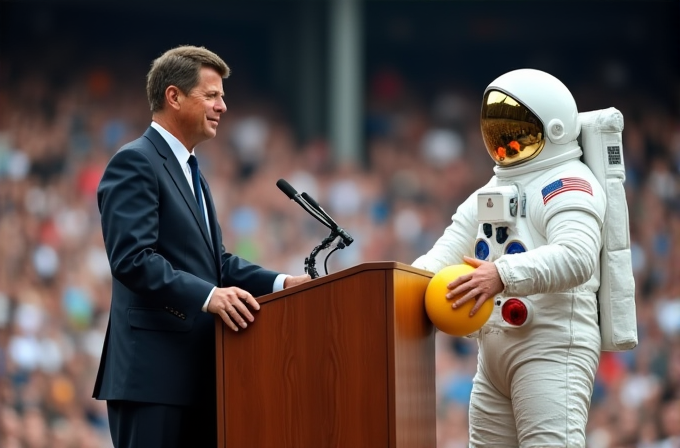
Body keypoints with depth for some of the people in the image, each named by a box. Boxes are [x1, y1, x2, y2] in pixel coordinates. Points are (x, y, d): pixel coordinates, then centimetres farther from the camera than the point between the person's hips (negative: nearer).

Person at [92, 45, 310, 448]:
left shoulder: (189, 172, 23)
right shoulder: (135, 163, -8)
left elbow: (215, 260, 23)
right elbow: (132, 258, -19)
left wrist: (280, 283, 7)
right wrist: (208, 295, -28)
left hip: (195, 372, 10)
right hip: (153, 372, -10)